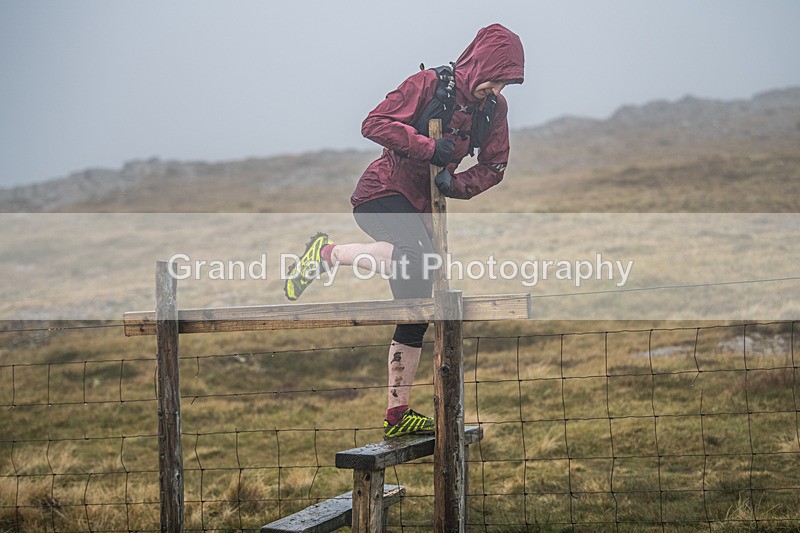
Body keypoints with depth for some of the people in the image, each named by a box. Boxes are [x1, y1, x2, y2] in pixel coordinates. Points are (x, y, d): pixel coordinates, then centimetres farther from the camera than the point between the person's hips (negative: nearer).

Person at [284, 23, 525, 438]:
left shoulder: (494, 108, 6)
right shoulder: (429, 85, -12)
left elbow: (493, 166, 11)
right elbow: (375, 124, -16)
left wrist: (456, 184, -8)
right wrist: (428, 147, -23)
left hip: (418, 208, 7)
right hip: (381, 193, -7)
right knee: (418, 258, -37)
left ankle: (397, 415, 11)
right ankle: (326, 253, -16)